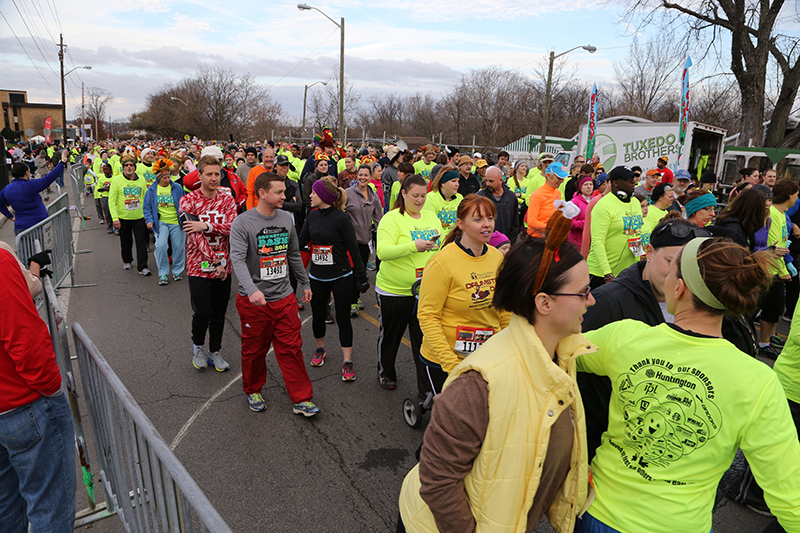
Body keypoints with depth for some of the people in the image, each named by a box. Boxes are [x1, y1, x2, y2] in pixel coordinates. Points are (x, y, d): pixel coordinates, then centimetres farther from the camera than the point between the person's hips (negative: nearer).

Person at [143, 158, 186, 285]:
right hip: (161, 223, -1)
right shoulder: (152, 189, 3)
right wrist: (149, 220, -6)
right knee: (161, 246, -14)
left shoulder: (177, 188, 3)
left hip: (176, 222, 1)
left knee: (178, 246, 3)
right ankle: (162, 273, -1)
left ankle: (177, 271, 23)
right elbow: (147, 207, 8)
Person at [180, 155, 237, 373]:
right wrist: (216, 261, -18)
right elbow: (195, 235, -15)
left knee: (219, 312, 11)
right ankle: (198, 346, 26)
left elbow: (232, 227, -12)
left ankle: (215, 352, 28)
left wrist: (206, 225, -26)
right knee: (203, 312, -4)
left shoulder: (227, 200, 3)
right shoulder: (188, 201, -7)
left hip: (223, 267, 3)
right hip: (199, 266, -3)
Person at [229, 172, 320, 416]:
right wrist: (252, 289, -37)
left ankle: (301, 399, 15)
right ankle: (253, 391, 36)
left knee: (291, 349, 5)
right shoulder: (242, 223, -11)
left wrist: (304, 283, 21)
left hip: (284, 297, 4)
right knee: (254, 350, 12)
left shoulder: (286, 219, 5)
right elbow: (238, 259, -22)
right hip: (253, 301, -3)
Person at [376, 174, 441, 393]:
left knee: (424, 338, 7)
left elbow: (442, 247, 19)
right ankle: (385, 373, 40)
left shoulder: (431, 217, 8)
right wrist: (413, 246, -32)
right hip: (393, 291, -4)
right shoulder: (391, 219, -11)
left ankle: (426, 387, 18)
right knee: (390, 334, 15)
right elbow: (382, 252, -23)